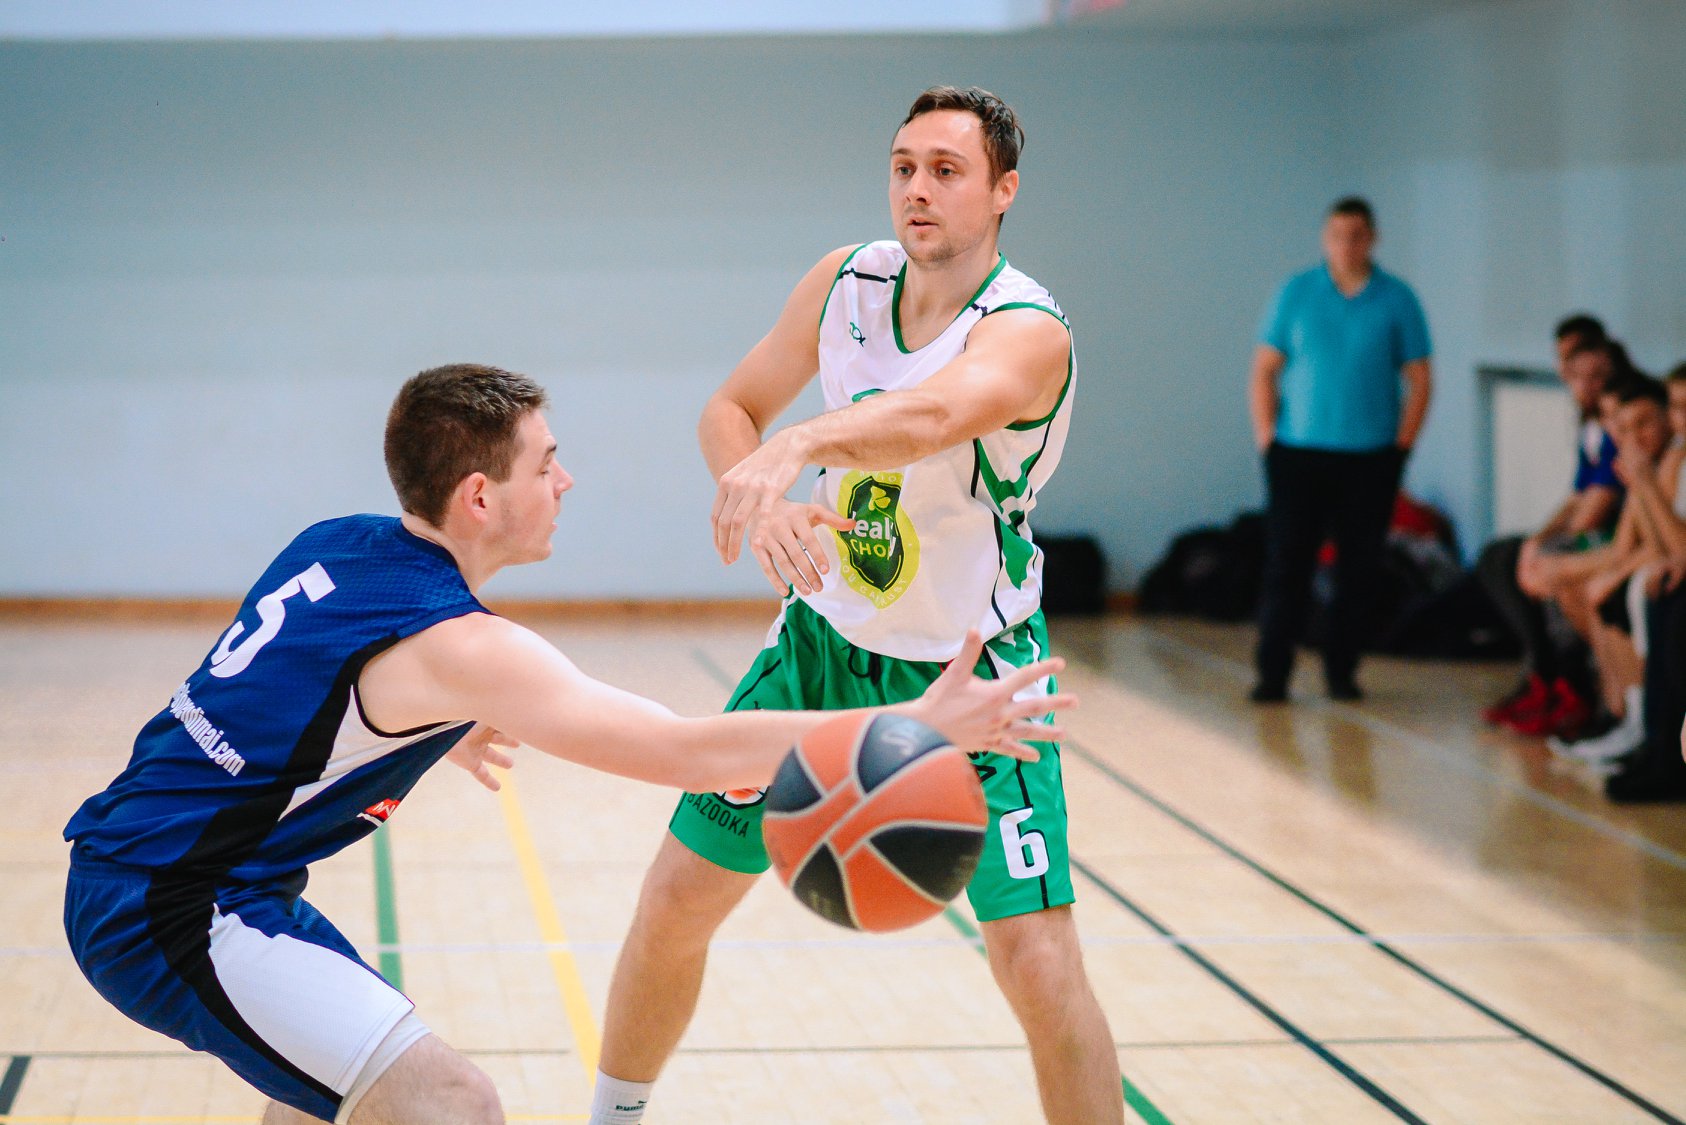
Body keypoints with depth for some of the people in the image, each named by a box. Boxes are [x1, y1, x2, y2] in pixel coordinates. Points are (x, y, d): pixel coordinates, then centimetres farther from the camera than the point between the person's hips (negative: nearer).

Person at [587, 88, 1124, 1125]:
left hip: (972, 673, -5)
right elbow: (731, 410, 4)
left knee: (1037, 962, -16)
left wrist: (797, 446, -65)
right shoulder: (848, 281, -5)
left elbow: (932, 414, -46)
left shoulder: (1028, 330, -24)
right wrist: (761, 500, -18)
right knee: (675, 899, 8)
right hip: (826, 641, 5)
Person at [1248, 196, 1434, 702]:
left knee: (1359, 570, 3)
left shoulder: (1397, 300, 3)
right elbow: (1263, 372, 5)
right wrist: (1267, 437, -3)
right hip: (1299, 453, 0)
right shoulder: (1296, 294, 3)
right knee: (1285, 566, -4)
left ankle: (1341, 670, 13)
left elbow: (1420, 379, 5)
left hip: (1370, 458, 1)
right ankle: (1272, 674, -1)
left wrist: (1401, 445, -2)